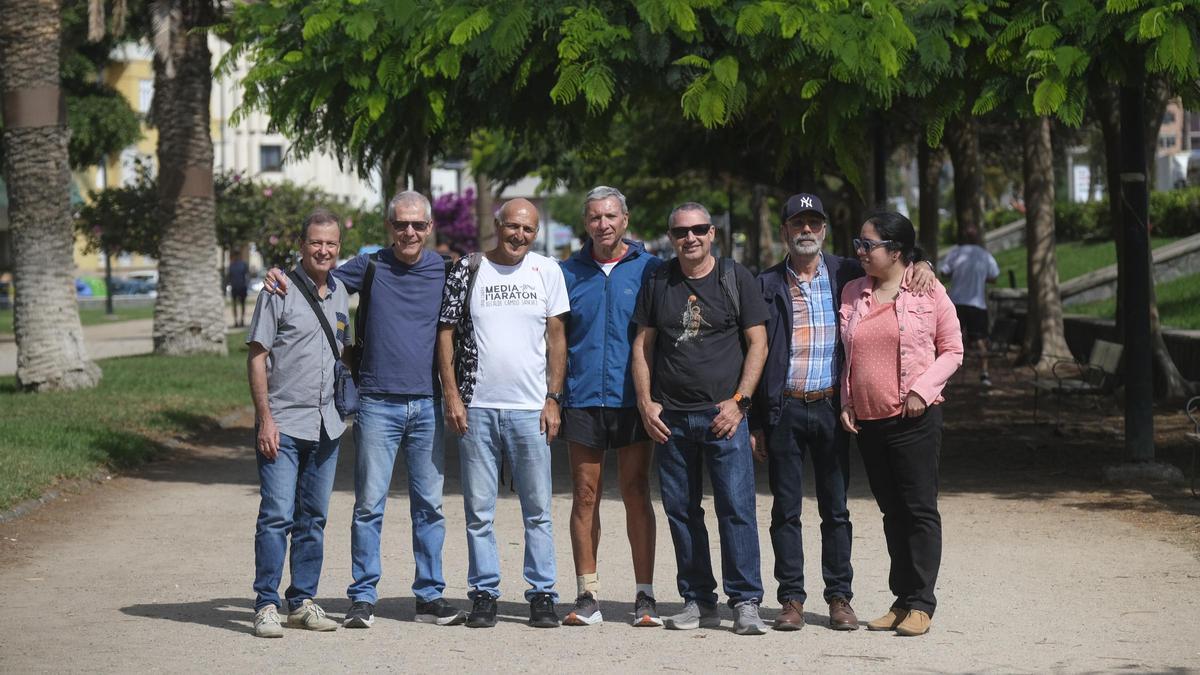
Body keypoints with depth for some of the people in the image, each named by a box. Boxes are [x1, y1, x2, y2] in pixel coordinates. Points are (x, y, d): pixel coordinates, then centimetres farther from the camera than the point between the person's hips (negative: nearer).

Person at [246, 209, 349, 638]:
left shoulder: (340, 294, 12)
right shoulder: (280, 291, -5)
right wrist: (265, 418, -13)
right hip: (283, 425, -6)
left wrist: (345, 409, 18)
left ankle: (302, 602, 16)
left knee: (314, 518, 9)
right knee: (276, 516, -9)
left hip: (326, 426, 6)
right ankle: (266, 605, -4)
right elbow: (256, 358, -7)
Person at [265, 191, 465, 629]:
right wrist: (280, 277, -10)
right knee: (369, 504, -3)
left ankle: (430, 596, 14)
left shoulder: (444, 272, 5)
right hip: (378, 405, -2)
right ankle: (363, 597, 2)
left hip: (427, 405, 2)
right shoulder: (369, 268, 2)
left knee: (429, 505, 7)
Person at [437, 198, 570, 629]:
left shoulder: (547, 271, 7)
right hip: (477, 407, 0)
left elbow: (557, 337, 7)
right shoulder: (467, 271, 5)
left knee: (538, 510, 2)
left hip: (530, 409, 0)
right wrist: (451, 395, -3)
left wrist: (553, 399, 0)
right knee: (478, 511, 3)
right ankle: (484, 594, 11)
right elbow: (446, 332, 5)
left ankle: (542, 595, 8)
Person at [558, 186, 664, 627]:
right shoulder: (569, 273, 10)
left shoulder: (650, 269, 4)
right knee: (585, 496, 3)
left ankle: (645, 596, 3)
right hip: (582, 399, 2)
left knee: (636, 494, -1)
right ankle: (587, 597, 7)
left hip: (632, 398, -2)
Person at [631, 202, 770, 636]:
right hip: (670, 417, 3)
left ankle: (746, 602, -4)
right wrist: (645, 403, 2)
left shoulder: (735, 279, 3)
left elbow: (758, 343, 2)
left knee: (737, 508, -8)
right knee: (680, 510, 5)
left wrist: (738, 400, -7)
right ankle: (698, 600, 14)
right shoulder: (657, 283, 10)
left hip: (723, 413, -3)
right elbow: (643, 345, 13)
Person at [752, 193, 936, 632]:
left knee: (835, 509, 5)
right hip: (784, 410, -1)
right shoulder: (767, 285, 4)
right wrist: (754, 422, 1)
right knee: (785, 509, 2)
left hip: (830, 408, 1)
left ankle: (839, 598, 12)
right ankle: (791, 599, 9)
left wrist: (921, 265, -6)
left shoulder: (845, 275, 6)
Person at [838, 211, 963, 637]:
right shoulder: (853, 293, 11)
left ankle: (921, 603, 1)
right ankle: (902, 599, 17)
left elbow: (952, 350, 0)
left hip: (914, 417, -5)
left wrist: (922, 390, -12)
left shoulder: (929, 292, -2)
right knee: (892, 511, 11)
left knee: (919, 510, -3)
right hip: (867, 421, 5)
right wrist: (846, 402, 8)